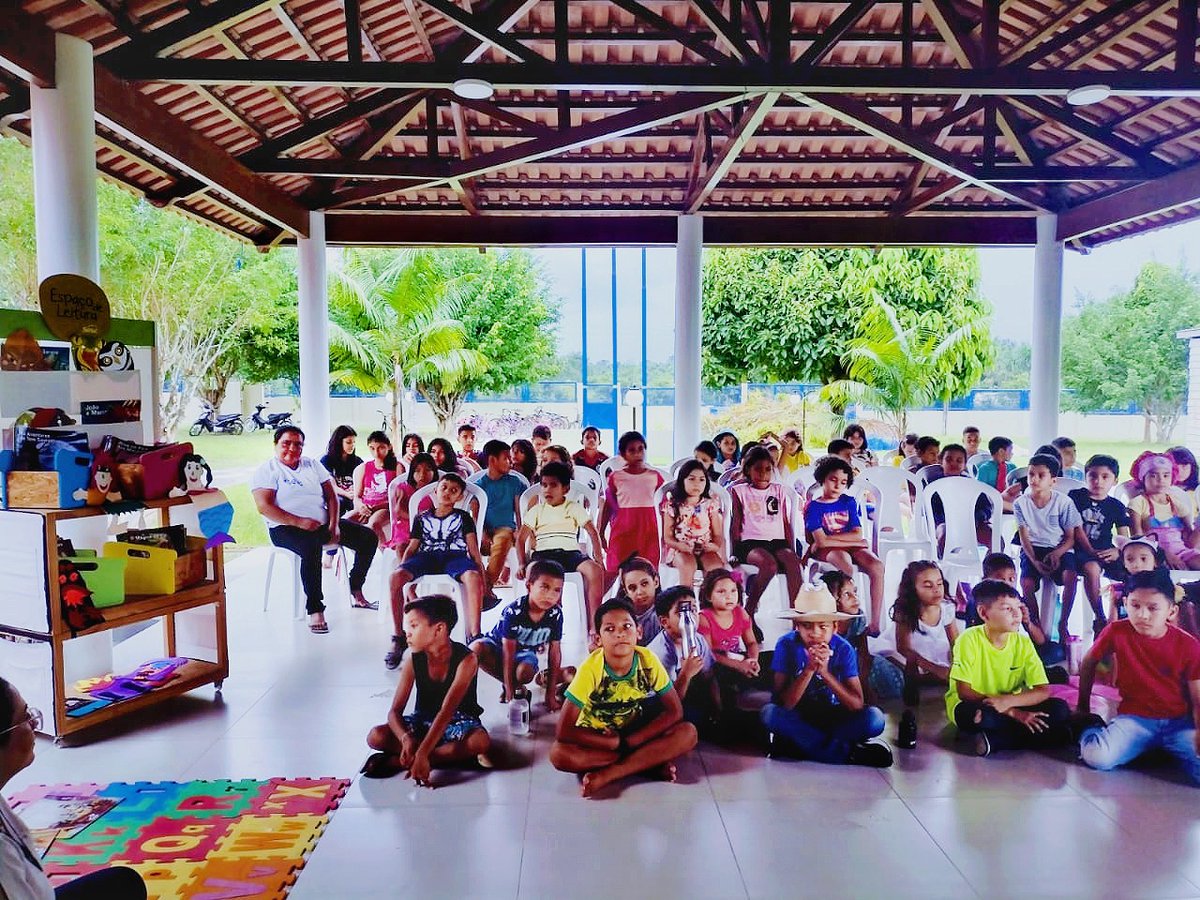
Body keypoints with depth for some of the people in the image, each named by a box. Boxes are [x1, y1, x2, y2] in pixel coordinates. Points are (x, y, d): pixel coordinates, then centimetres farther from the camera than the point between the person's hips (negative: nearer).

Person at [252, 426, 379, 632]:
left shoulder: (312, 465, 16)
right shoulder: (267, 470, 0)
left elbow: (331, 496, 11)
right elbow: (264, 507, -13)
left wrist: (334, 525, -6)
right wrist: (299, 522, -21)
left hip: (322, 523, 6)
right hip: (286, 528, -6)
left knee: (369, 538, -5)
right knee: (311, 547, -40)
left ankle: (356, 593, 7)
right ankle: (315, 610, -35)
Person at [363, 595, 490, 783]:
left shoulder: (465, 660, -23)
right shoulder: (413, 659, -11)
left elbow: (447, 711, -32)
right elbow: (395, 711, -13)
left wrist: (422, 753, -42)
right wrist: (406, 738, -36)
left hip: (458, 722, -3)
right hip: (423, 721, 3)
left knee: (481, 741, -37)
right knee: (375, 737, -22)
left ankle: (399, 761, -28)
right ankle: (458, 755, -23)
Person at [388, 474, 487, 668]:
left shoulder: (463, 517, 21)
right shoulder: (422, 518, 26)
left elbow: (473, 549, 11)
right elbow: (412, 548, 21)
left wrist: (481, 572, -2)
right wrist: (402, 568, 4)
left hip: (455, 555, -2)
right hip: (427, 556, 2)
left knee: (473, 577, -39)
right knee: (395, 577, -30)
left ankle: (474, 636, -35)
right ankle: (399, 638, -19)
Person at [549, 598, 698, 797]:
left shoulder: (648, 660, -19)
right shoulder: (590, 669, -26)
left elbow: (675, 711, -14)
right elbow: (564, 731, -27)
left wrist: (631, 741, -21)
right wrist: (618, 743, -25)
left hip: (636, 732, 2)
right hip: (598, 738, -2)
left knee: (688, 733, -23)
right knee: (559, 754, -33)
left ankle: (606, 775, -23)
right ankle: (652, 761, -20)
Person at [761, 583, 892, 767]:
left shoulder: (843, 648, -14)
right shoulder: (786, 645, -18)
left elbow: (857, 705, -20)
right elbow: (785, 704, -22)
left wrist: (824, 672, -33)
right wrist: (809, 670, -34)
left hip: (833, 716, 1)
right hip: (798, 717, -1)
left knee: (874, 718, -26)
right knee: (769, 713, -33)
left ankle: (798, 745, -20)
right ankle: (847, 752, -24)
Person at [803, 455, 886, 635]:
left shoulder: (849, 502, 11)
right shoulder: (814, 507, -1)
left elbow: (858, 535, 0)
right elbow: (821, 541, -13)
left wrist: (830, 537, -9)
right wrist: (852, 540, -9)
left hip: (852, 547, 4)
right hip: (826, 550, -4)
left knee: (877, 566, -25)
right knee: (846, 566, -37)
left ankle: (875, 622, -22)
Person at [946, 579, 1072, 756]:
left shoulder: (1023, 642, -6)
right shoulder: (969, 639, -18)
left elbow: (1043, 691, -9)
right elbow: (964, 691, -19)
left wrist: (1008, 701, -29)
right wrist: (1013, 713, -25)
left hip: (1010, 707, 5)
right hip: (974, 705, -5)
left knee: (1060, 709, -17)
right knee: (973, 714, -39)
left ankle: (993, 741, -18)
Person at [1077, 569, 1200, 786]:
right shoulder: (1117, 632, -8)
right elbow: (1089, 663, 9)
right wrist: (1083, 707, 16)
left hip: (1179, 721, 1)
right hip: (1134, 718, -1)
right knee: (1096, 757, -29)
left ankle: (1172, 750, 9)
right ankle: (1090, 729, 9)